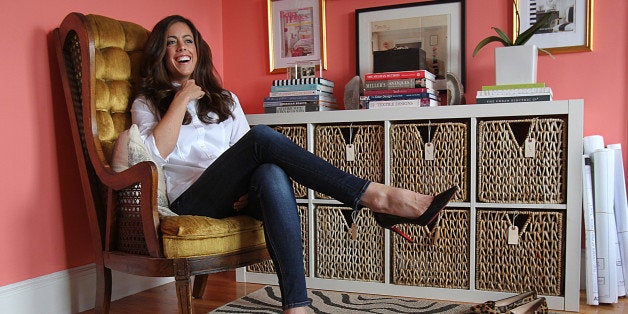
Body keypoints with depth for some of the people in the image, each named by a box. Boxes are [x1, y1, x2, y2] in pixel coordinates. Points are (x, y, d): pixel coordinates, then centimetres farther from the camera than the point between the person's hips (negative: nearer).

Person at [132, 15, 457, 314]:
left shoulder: (224, 99, 26)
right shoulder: (146, 103, 17)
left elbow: (246, 154, 15)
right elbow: (156, 152, -5)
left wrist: (250, 188, -6)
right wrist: (182, 98, -2)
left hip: (234, 197, 3)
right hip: (192, 200, -3)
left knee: (272, 174, -37)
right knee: (262, 136, -30)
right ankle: (377, 197, -35)